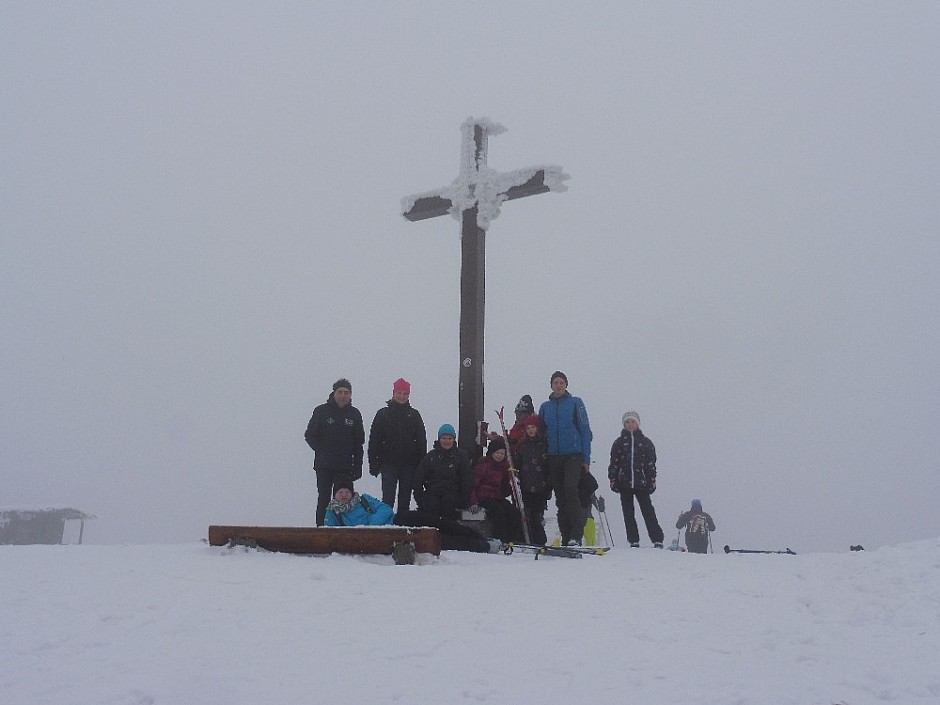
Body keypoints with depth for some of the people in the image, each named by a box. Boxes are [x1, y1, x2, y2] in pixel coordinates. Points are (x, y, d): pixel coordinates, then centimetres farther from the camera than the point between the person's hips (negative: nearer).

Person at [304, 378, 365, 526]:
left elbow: (359, 442, 10)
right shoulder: (321, 411, 0)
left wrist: (358, 467, 6)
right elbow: (310, 435, 6)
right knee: (324, 499, -2)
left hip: (346, 467, 2)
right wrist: (322, 451, -3)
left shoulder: (354, 414, 7)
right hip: (324, 466, -2)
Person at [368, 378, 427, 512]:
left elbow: (422, 440, 8)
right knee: (388, 499, -6)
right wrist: (373, 463, -4)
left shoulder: (414, 414, 6)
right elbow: (374, 439, 1)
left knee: (405, 498, 9)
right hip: (389, 464, -2)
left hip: (409, 465, 2)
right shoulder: (383, 414, 1)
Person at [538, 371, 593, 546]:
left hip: (573, 454, -4)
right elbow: (541, 433, 17)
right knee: (560, 498, 4)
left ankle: (576, 535, -20)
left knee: (570, 490, -21)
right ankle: (566, 538, 9)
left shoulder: (575, 403, 3)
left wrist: (586, 458, -5)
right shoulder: (545, 407, 12)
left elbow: (585, 431, 1)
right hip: (553, 457, 4)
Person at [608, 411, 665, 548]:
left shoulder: (645, 442, 9)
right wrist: (613, 479, 2)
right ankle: (633, 541, 8)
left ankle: (657, 540, -5)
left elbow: (651, 462, 9)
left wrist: (652, 479, 1)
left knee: (648, 511, -5)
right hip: (624, 483, 1)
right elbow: (614, 463, 9)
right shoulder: (619, 443, 10)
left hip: (641, 483, -1)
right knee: (628, 513, 3)